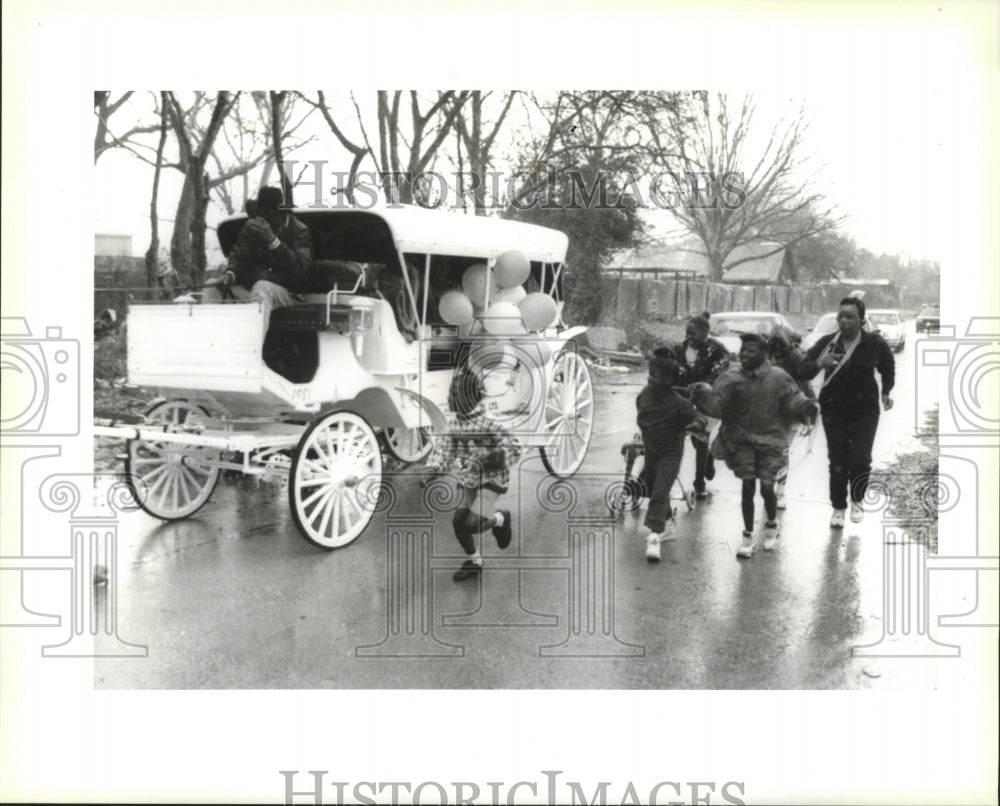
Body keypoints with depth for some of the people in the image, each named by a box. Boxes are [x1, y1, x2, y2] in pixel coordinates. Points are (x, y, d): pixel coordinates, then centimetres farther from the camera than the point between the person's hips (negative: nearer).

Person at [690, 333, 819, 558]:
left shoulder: (778, 378, -3)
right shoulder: (731, 378, -2)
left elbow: (792, 400, -3)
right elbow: (716, 404, -9)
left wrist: (806, 406, -23)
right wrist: (703, 394, -28)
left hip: (770, 440, -1)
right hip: (741, 440, 1)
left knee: (767, 488, -1)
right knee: (747, 487, 1)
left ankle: (771, 526, 30)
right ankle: (748, 537, 16)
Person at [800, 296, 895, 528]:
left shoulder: (874, 343, -4)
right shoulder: (827, 343, -5)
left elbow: (887, 367, 16)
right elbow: (804, 371, -8)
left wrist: (886, 391, 11)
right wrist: (819, 364, -27)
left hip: (865, 410, 0)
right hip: (834, 410, 0)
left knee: (860, 459, -2)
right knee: (837, 461, 0)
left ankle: (857, 501, 24)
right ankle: (838, 508, 14)